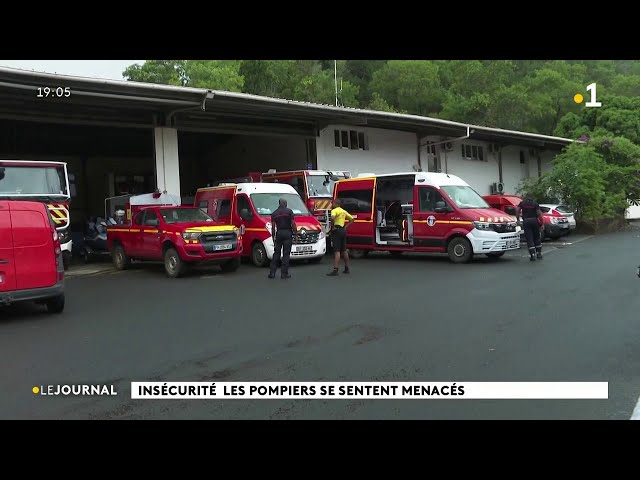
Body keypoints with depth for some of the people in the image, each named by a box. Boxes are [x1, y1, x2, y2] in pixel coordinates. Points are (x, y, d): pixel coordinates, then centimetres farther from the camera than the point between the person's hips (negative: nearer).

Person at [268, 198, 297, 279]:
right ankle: (284, 273, 0)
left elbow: (273, 227, 6)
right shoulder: (289, 211, -1)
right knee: (286, 254, 0)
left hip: (279, 234, 3)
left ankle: (272, 273, 9)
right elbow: (293, 223, -7)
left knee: (276, 253, 10)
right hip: (287, 233, -3)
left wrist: (273, 237, 12)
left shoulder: (274, 213, 7)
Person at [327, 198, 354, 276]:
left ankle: (335, 270, -14)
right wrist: (346, 227, 15)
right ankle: (346, 268, 24)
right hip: (343, 230, 8)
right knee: (344, 250, 16)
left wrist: (333, 226, -17)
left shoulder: (334, 210, -9)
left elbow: (332, 218, -30)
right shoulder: (344, 211, 16)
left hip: (337, 231, -8)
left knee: (337, 251, -12)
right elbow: (352, 219, 22)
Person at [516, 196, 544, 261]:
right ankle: (539, 254, 20)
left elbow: (517, 210, -3)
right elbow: (539, 213, 0)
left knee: (529, 239, -1)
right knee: (537, 238, 16)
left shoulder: (522, 203, 12)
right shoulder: (535, 203, 9)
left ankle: (532, 255, -8)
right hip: (534, 220, 1)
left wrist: (518, 217, 8)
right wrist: (542, 223, 1)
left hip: (526, 221, -1)